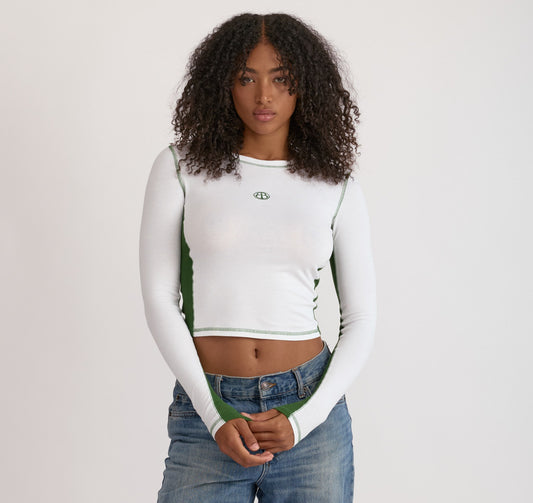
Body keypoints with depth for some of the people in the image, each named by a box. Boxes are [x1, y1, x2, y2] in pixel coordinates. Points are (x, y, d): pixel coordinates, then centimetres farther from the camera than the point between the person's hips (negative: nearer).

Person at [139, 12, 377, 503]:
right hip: (206, 411, -1)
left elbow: (361, 319, 5)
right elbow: (159, 297, -2)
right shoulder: (180, 167, 1)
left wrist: (305, 418, -8)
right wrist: (216, 416, -9)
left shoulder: (337, 186, 3)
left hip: (309, 410, 1)